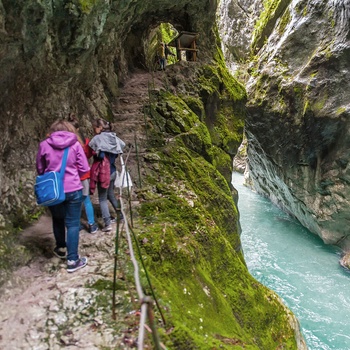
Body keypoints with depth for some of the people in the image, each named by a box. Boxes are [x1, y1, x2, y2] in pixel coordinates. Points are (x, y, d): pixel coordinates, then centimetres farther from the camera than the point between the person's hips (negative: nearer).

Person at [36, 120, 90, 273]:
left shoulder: (44, 145, -1)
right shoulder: (75, 144, -4)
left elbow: (40, 169, 9)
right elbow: (84, 169, -3)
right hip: (73, 190, -2)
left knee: (58, 220, 24)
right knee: (72, 223, 6)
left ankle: (61, 249, 43)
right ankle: (72, 260, 8)